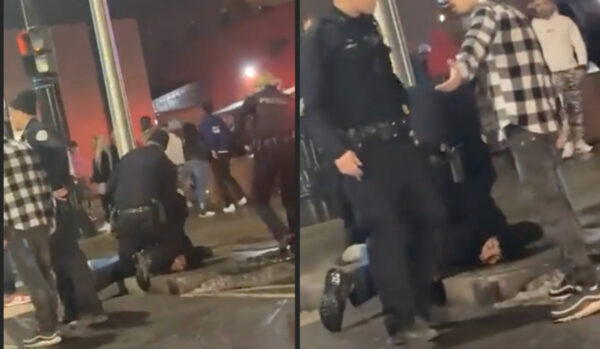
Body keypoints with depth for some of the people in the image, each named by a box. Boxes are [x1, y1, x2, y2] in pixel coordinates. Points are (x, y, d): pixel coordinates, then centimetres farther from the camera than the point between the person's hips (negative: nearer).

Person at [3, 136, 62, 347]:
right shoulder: (24, 148, 8)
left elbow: (4, 197, -13)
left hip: (16, 226, -6)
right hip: (40, 221, 6)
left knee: (33, 279, 1)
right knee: (45, 275, 15)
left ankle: (47, 330, 7)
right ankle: (51, 324, 22)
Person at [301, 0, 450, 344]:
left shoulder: (371, 28, 16)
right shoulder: (320, 37, -5)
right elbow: (313, 105, -11)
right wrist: (337, 149, -20)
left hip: (400, 140, 7)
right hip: (363, 150, -7)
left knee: (431, 217, 9)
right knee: (387, 231, -6)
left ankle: (417, 307, 23)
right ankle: (402, 321, 6)